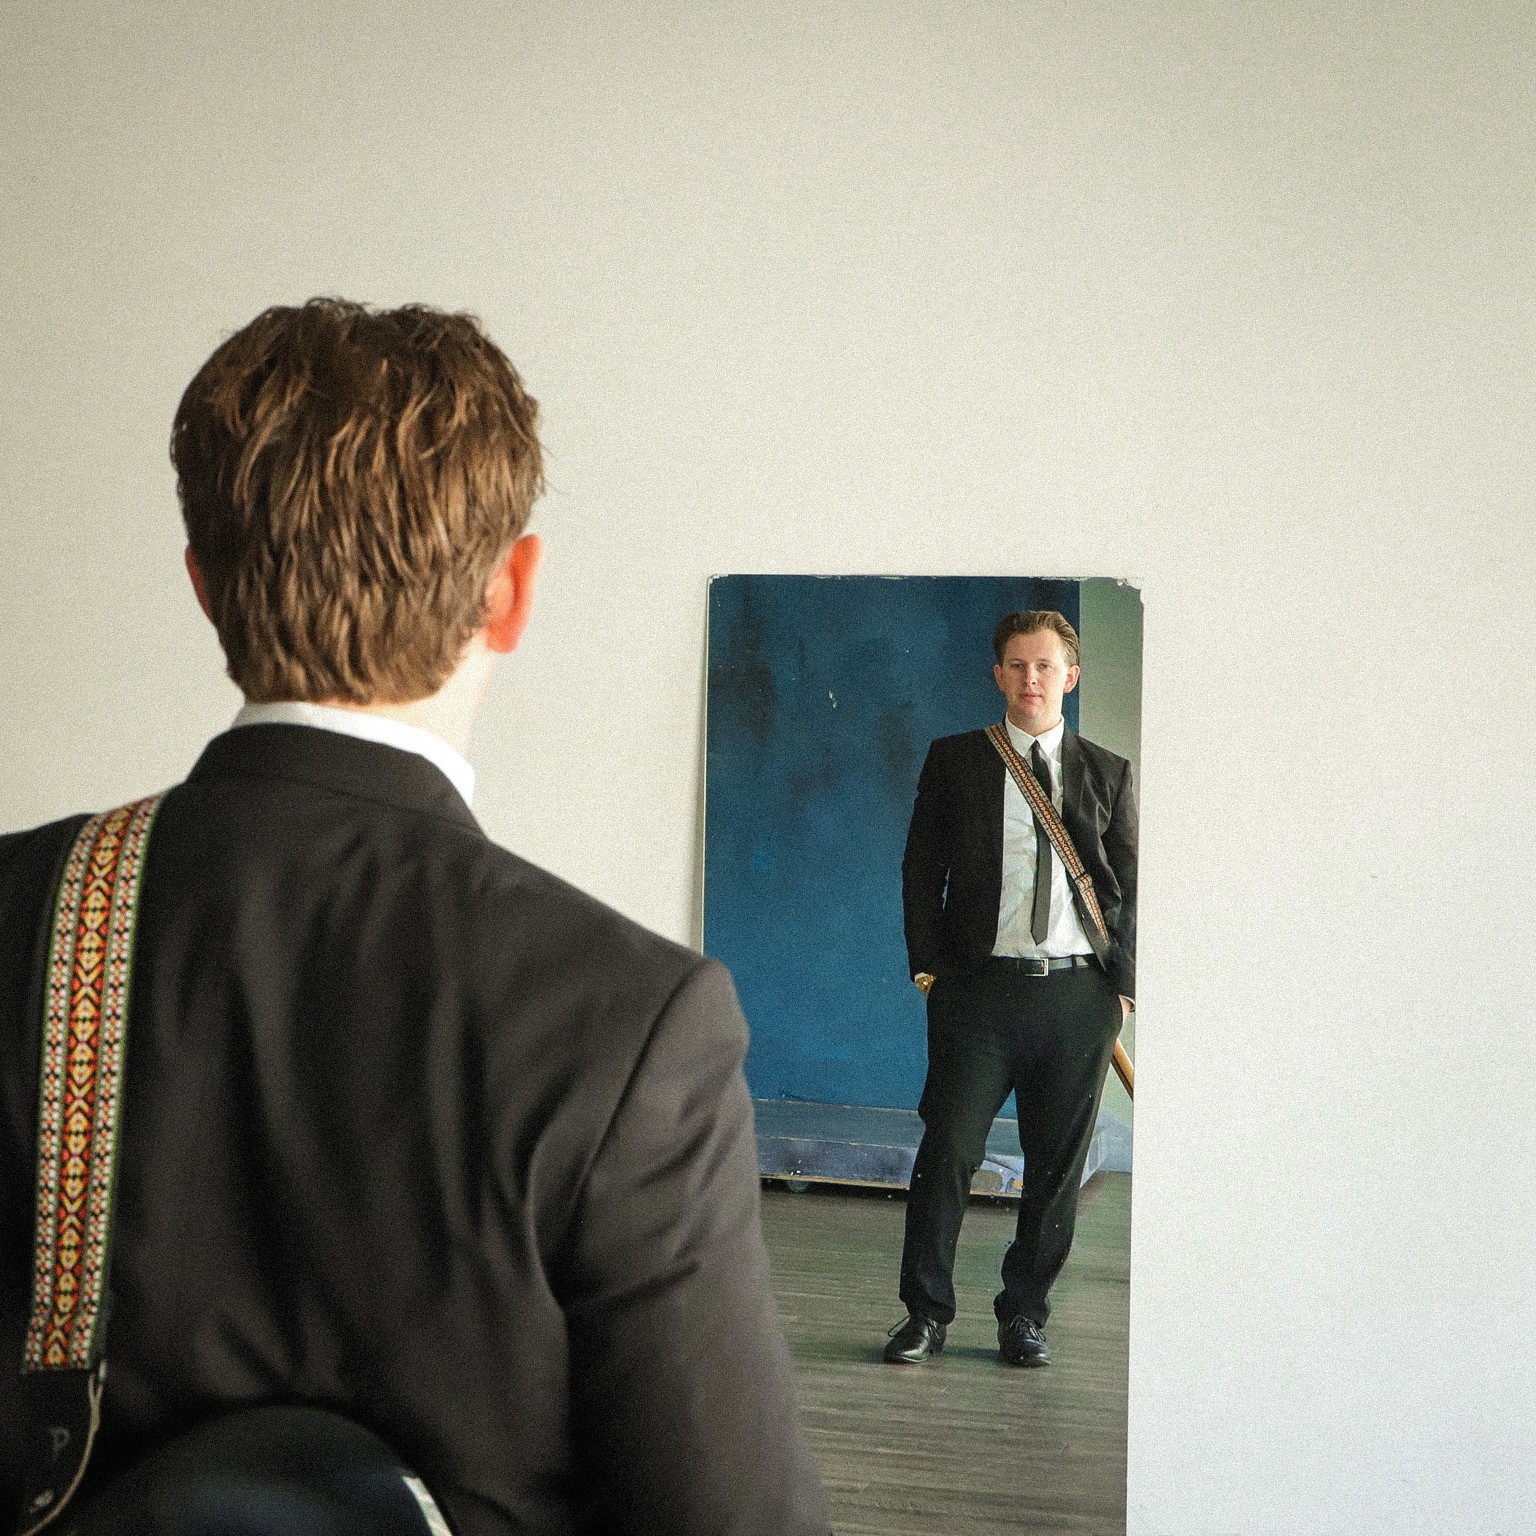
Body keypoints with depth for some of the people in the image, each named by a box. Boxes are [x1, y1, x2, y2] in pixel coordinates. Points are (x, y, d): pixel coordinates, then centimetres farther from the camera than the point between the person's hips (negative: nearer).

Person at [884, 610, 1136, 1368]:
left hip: (1079, 994, 2)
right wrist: (929, 966, -1)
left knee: (1057, 1163, 7)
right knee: (948, 1150, -4)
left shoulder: (1108, 773, 11)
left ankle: (1024, 1315, 20)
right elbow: (921, 869, 7)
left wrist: (1121, 984, 3)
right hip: (980, 988, -1)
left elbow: (1130, 886, 11)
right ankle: (925, 1313, 10)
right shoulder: (954, 761, 8)